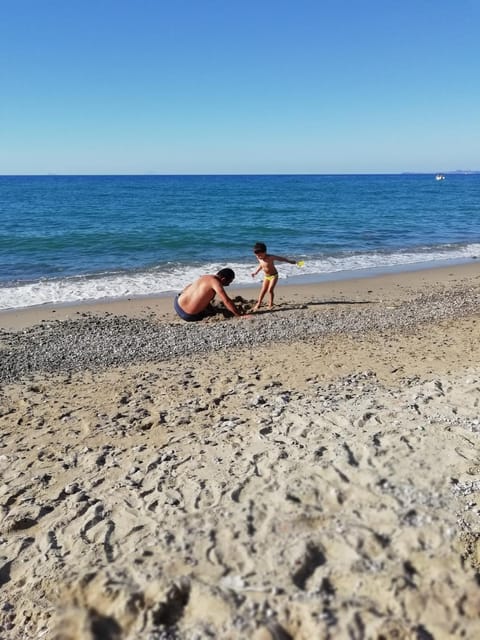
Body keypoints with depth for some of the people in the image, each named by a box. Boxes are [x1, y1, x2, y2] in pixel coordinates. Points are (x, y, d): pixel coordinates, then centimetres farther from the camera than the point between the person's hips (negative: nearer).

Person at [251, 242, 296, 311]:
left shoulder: (270, 257, -25)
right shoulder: (259, 258, -7)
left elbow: (280, 258, -14)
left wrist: (290, 261, -6)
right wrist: (256, 272, 17)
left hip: (274, 275, -5)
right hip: (266, 276, 5)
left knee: (270, 290, -14)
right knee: (263, 290, 2)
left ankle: (271, 303, 4)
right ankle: (258, 304, 5)